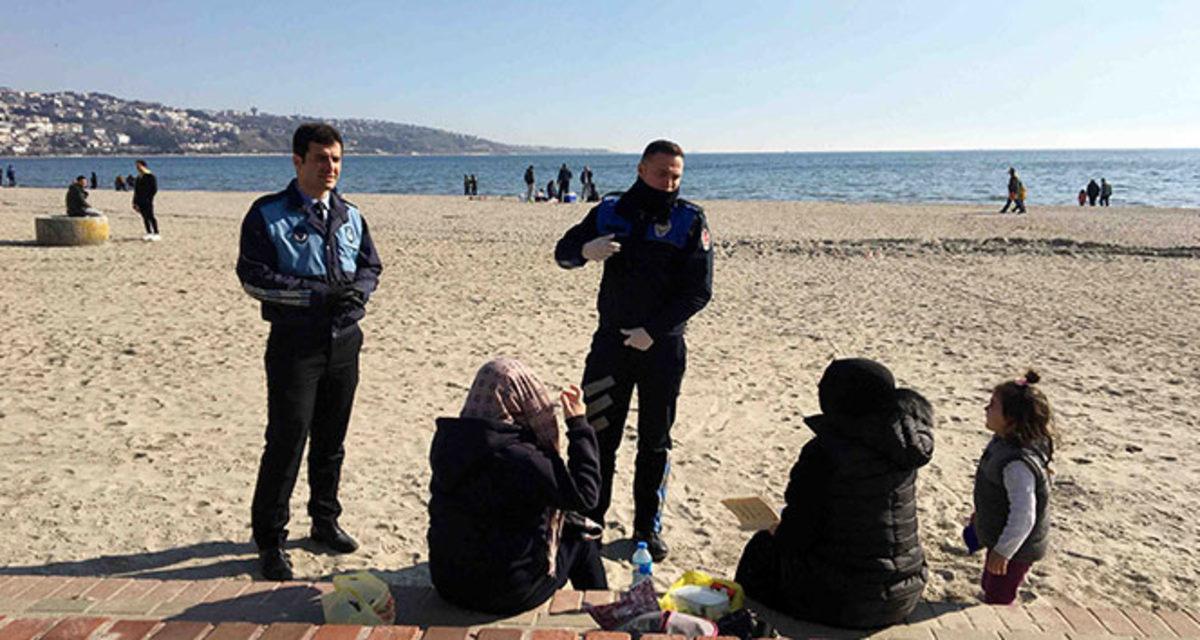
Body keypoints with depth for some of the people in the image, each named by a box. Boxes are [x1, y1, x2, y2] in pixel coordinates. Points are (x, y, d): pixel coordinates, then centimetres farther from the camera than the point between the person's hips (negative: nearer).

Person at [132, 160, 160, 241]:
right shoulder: (139, 177, 15)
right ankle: (149, 233, 14)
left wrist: (149, 199, -16)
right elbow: (136, 190, 19)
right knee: (145, 217, 8)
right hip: (140, 202, 7)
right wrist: (135, 202, 16)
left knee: (150, 217, -9)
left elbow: (154, 189, -10)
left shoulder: (150, 176, -7)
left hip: (147, 201, -7)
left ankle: (156, 233, -7)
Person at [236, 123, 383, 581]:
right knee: (286, 440, -5)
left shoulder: (349, 216, 12)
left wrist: (357, 290, -7)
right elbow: (253, 277, -11)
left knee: (331, 439, 14)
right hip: (294, 342, -5)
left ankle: (325, 520, 30)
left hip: (345, 341, 5)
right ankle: (270, 539, 8)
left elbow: (371, 267, 17)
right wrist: (318, 293, -19)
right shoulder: (268, 214, -4)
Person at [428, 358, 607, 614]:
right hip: (506, 595, -6)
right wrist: (579, 425, -12)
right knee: (581, 539, 16)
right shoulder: (519, 459, -27)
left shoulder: (448, 440, -6)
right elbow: (585, 496, -16)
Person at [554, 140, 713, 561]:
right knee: (598, 436, 4)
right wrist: (585, 251, -17)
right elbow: (563, 252, 7)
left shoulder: (690, 220, -4)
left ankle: (648, 527, 23)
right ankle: (589, 524, 17)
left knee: (655, 441, 9)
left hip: (663, 346, -1)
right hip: (612, 340, 2)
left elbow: (699, 290, -8)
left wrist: (654, 331, -15)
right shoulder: (610, 211, 4)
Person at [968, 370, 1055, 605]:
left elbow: (1023, 516, -31)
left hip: (1015, 546, -10)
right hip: (999, 537, 10)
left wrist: (1003, 552, -23)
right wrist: (979, 514, 23)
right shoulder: (1002, 442, -4)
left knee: (996, 600, 6)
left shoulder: (1018, 463, -35)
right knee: (989, 587, 26)